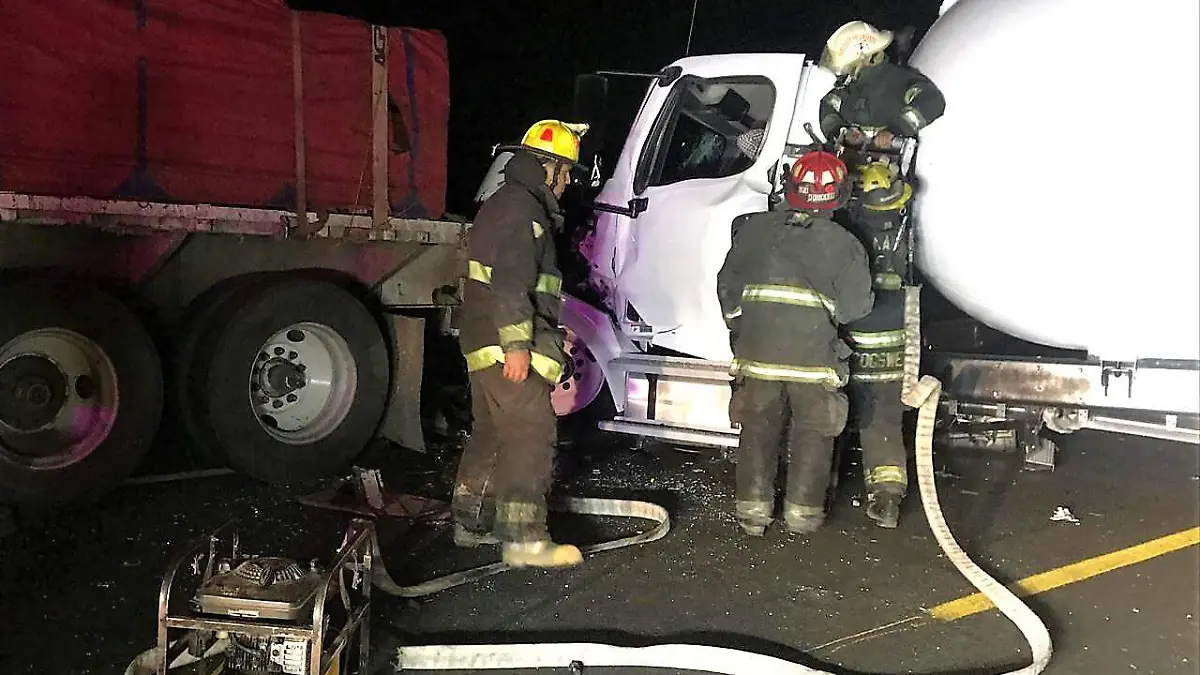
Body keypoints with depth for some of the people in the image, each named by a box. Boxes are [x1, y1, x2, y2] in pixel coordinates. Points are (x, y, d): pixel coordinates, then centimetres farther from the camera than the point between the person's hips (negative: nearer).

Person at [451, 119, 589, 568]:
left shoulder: (506, 205, 22)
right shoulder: (522, 210, -13)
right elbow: (510, 283, -23)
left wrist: (553, 329, 29)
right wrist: (517, 345, -26)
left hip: (486, 345, 11)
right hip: (507, 345, -11)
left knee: (492, 432, 17)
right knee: (530, 434, -11)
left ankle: (471, 522, 26)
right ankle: (524, 539, -11)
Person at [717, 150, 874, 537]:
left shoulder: (754, 229, 5)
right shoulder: (844, 244, -1)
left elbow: (728, 285, 11)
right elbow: (856, 306, -2)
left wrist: (738, 331, 23)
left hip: (757, 351, 2)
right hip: (813, 355, -2)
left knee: (758, 429, 14)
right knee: (812, 433, 13)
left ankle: (753, 509, 18)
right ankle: (802, 512, 16)